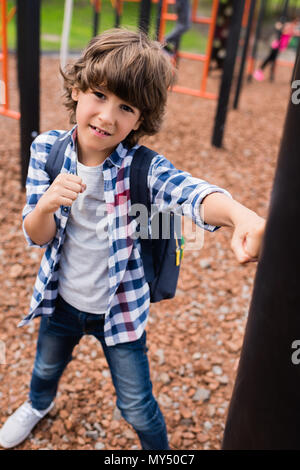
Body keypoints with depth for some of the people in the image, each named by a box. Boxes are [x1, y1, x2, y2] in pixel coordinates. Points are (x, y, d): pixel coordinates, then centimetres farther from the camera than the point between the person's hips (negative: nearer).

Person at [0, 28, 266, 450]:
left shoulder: (144, 168, -23)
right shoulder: (48, 149, -14)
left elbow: (190, 192, -45)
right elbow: (36, 237, -12)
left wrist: (240, 214, -68)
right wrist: (47, 204, -36)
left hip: (121, 308, -3)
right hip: (62, 300, 4)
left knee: (138, 408, 11)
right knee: (46, 367, 32)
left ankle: (161, 449, 46)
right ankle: (38, 404, 68)